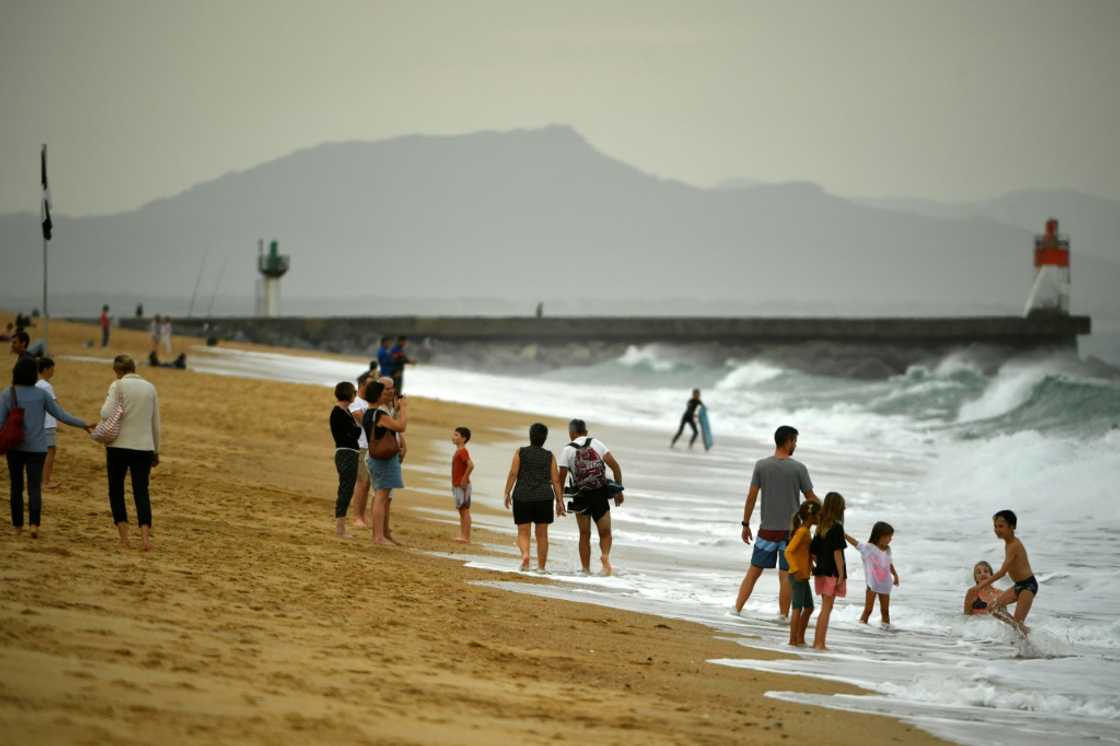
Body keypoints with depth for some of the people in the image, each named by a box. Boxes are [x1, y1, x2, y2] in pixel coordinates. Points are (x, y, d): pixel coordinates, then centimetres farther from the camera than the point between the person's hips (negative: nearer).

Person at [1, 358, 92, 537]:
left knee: (16, 487, 16)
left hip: (15, 448, 0)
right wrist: (84, 424, 12)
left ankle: (17, 525, 21)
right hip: (37, 448, 0)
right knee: (34, 488, 0)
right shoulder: (41, 394, -2)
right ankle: (34, 524, -19)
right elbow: (61, 415, 1)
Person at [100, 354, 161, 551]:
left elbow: (107, 413, -18)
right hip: (144, 446, 3)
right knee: (141, 491, 5)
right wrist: (156, 451, 21)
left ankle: (124, 537, 3)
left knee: (116, 490, 10)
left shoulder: (118, 386, -5)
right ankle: (145, 536, -11)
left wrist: (104, 406, 6)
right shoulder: (150, 388, 9)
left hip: (119, 446, -3)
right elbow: (155, 423, 13)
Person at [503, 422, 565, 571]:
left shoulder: (520, 452, 1)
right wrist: (559, 501, 5)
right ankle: (541, 567, 10)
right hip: (544, 498, 1)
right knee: (542, 534, 9)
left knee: (523, 532, 4)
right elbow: (556, 480, 1)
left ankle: (525, 554, -23)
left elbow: (513, 474, -6)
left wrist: (507, 493, -1)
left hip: (522, 497, -1)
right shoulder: (549, 456, 3)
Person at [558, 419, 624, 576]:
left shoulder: (568, 450, -1)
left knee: (584, 535, 14)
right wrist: (619, 490, 3)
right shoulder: (596, 443, 4)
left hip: (581, 497, -1)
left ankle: (586, 569, 11)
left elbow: (561, 478, -6)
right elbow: (615, 466, -3)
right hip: (600, 496, 1)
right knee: (605, 533, 10)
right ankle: (605, 555, -19)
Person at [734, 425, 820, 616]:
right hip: (790, 529, -2)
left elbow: (751, 496, -2)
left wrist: (746, 524, 7)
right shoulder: (798, 468, -7)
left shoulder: (761, 465, -3)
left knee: (754, 571, 10)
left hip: (767, 529, 2)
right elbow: (811, 498, -1)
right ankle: (783, 615, 4)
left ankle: (737, 609, 10)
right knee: (786, 575, 2)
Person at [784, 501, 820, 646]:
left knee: (809, 607, 14)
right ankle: (793, 639, -3)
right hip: (798, 576, -10)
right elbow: (788, 551, -24)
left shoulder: (806, 531, 13)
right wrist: (796, 570, -30)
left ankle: (800, 638, 20)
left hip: (803, 576, 10)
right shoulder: (802, 532, -16)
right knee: (798, 607, -6)